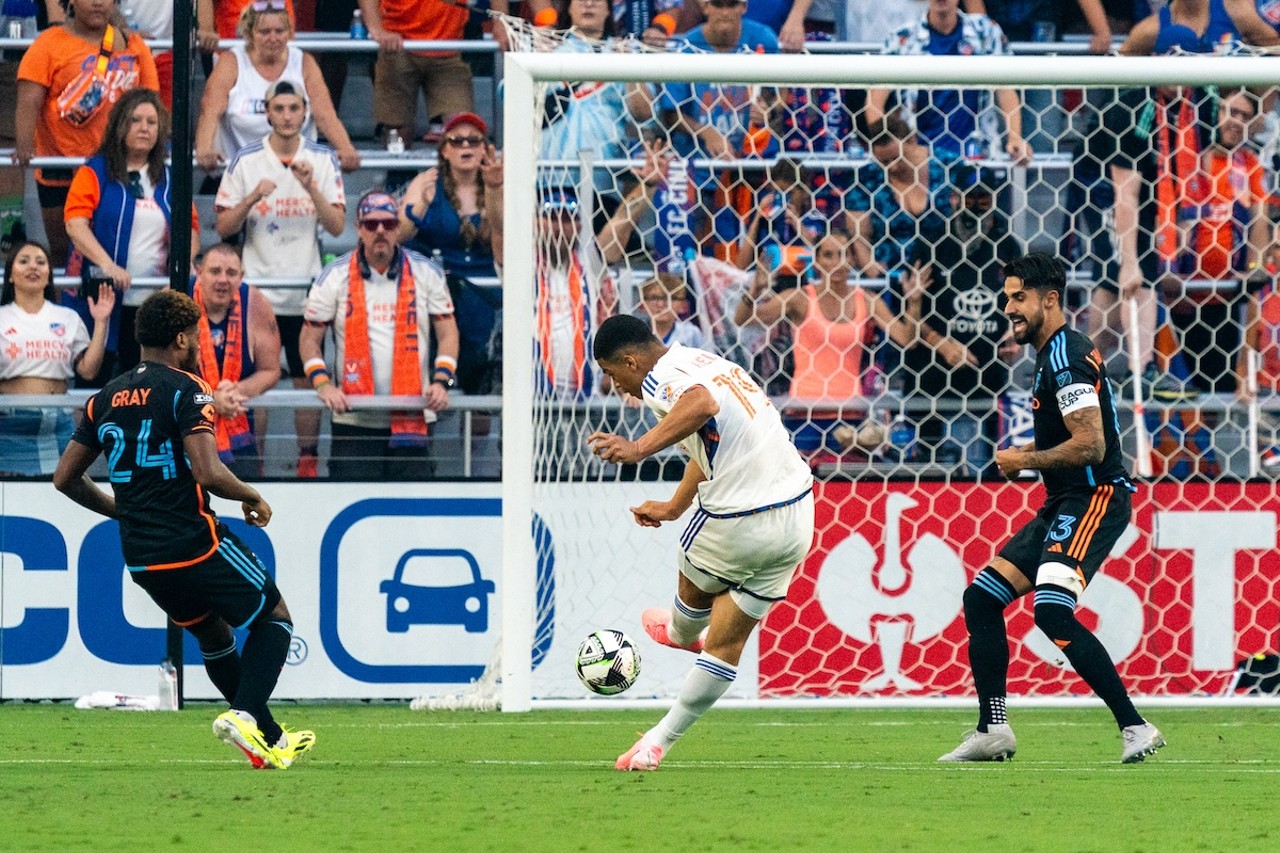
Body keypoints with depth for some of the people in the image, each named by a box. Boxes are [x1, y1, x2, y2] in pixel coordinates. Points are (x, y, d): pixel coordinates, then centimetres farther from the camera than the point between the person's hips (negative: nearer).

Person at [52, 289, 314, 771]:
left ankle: (269, 739, 28)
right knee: (274, 618, 10)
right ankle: (244, 714, -12)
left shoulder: (106, 398, 10)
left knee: (213, 635, 25)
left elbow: (65, 478, 14)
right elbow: (208, 473, -23)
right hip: (194, 544, -7)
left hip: (140, 558, 7)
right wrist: (252, 498, -4)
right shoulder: (185, 390, -11)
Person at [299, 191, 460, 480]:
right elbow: (310, 338, 6)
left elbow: (447, 332, 10)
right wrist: (322, 383, -10)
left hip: (411, 420, 1)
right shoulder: (335, 277, 3)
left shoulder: (426, 273, 6)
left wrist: (441, 381, -5)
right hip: (354, 421, -1)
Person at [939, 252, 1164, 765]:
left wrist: (1024, 461, -11)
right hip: (1063, 506, 11)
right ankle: (992, 730, 14)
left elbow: (1090, 446, -23)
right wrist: (1027, 453, 13)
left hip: (1094, 500, -11)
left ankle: (1134, 727, -25)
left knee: (1052, 610, -27)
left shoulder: (1066, 358, -15)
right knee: (982, 597, 10)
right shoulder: (1051, 355, 17)